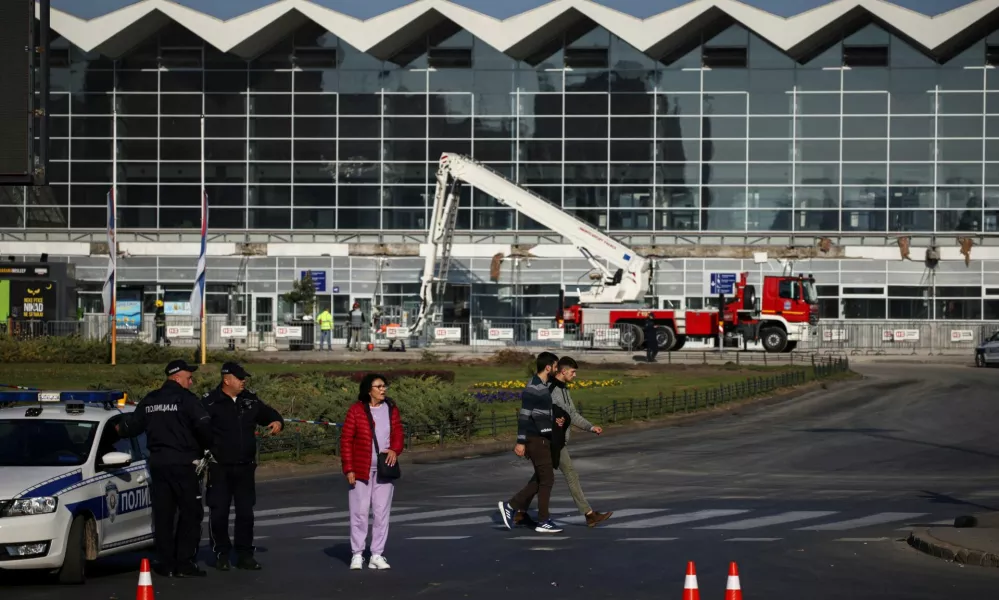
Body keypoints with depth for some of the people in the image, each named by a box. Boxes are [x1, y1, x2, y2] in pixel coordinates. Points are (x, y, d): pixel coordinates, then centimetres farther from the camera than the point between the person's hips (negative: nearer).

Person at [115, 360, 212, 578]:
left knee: (162, 514, 9)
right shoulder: (185, 398, -8)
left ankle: (166, 563, 9)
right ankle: (185, 563, -6)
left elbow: (131, 426, 17)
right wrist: (206, 446, 1)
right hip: (183, 462, -6)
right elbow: (204, 426, -18)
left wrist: (119, 428, 39)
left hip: (157, 462, 6)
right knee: (191, 513, -1)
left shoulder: (149, 400, 11)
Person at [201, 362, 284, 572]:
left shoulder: (250, 400, 9)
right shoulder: (210, 402, -9)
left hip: (245, 467, 5)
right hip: (220, 468, -5)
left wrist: (277, 421, 0)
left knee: (246, 512, 7)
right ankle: (221, 554, 11)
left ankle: (245, 555, 16)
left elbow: (268, 413, 21)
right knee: (219, 513, -1)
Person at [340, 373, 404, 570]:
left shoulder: (391, 410, 6)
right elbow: (346, 440, -4)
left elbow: (398, 434, 12)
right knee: (359, 512, 1)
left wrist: (395, 450, -11)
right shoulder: (356, 410, -5)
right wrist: (348, 469, -9)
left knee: (382, 512, 5)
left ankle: (377, 555, 11)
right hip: (361, 470, -3)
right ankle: (357, 554, 8)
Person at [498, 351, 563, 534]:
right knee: (547, 479, -3)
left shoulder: (543, 387, 13)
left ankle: (511, 506, 18)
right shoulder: (533, 389, -18)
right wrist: (520, 442, -21)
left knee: (539, 479, 14)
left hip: (542, 439, 10)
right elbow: (524, 416, -20)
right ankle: (543, 521, 3)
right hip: (536, 440, -10)